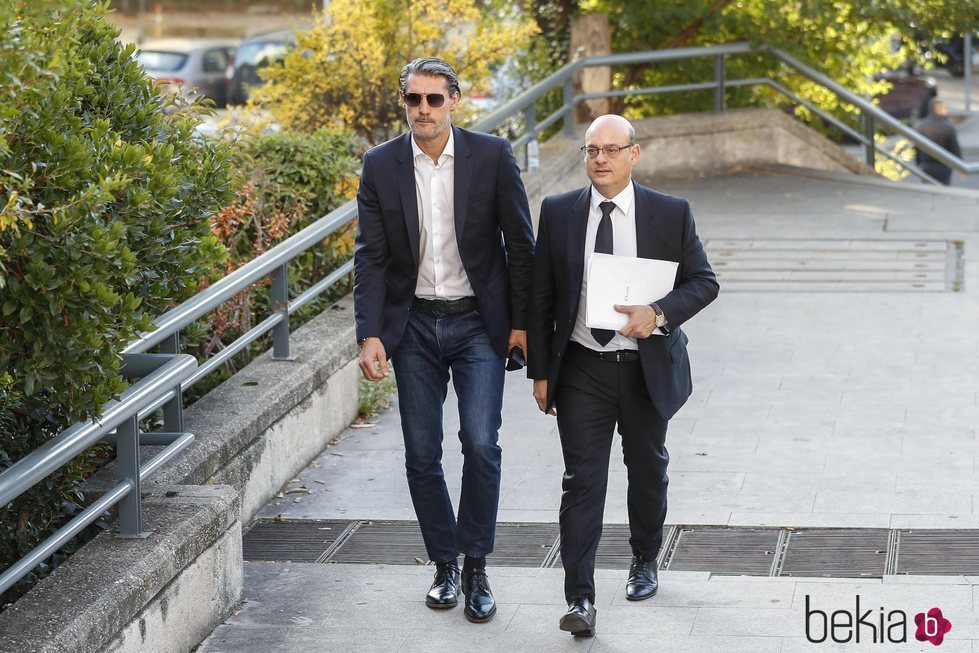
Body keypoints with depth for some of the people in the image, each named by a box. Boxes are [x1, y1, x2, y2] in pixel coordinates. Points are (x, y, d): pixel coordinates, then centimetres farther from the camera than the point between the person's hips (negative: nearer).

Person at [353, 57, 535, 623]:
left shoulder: (492, 156, -6)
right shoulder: (381, 166, -2)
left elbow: (520, 243, 0)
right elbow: (371, 256, -2)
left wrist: (521, 322, -1)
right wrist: (370, 334, -11)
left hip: (478, 322, -2)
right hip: (414, 325, 2)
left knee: (481, 444, -12)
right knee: (422, 455, 5)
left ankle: (476, 569, 1)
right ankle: (445, 565, 20)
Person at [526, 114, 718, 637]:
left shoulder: (672, 213, -2)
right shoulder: (558, 213, 0)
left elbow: (703, 281, 0)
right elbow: (539, 298, 3)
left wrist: (660, 312, -19)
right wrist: (540, 371, 1)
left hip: (647, 368, 1)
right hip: (582, 368, -1)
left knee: (648, 471, 17)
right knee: (582, 480, -7)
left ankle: (645, 561, 41)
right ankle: (580, 598, -9)